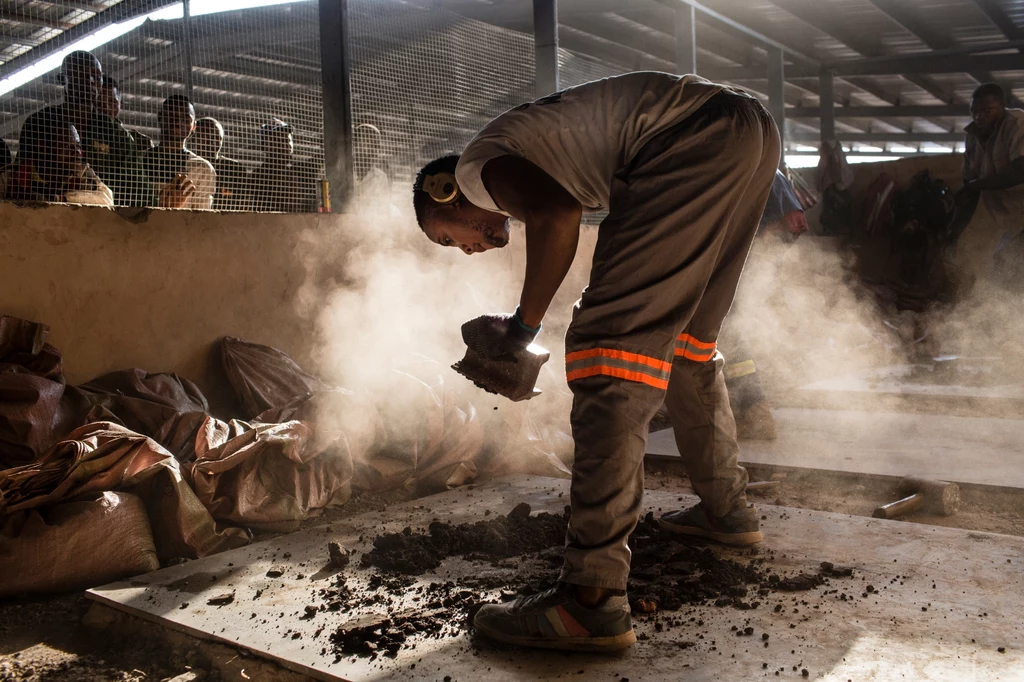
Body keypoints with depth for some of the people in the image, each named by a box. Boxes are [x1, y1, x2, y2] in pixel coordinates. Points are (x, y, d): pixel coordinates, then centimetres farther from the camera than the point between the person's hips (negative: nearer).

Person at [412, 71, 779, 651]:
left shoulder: (477, 168, 3)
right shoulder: (521, 168, 29)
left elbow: (558, 213, -19)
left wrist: (523, 325, -8)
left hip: (695, 139, -10)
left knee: (611, 344, -13)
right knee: (687, 338, 22)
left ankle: (592, 598, -15)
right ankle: (727, 509, 35)